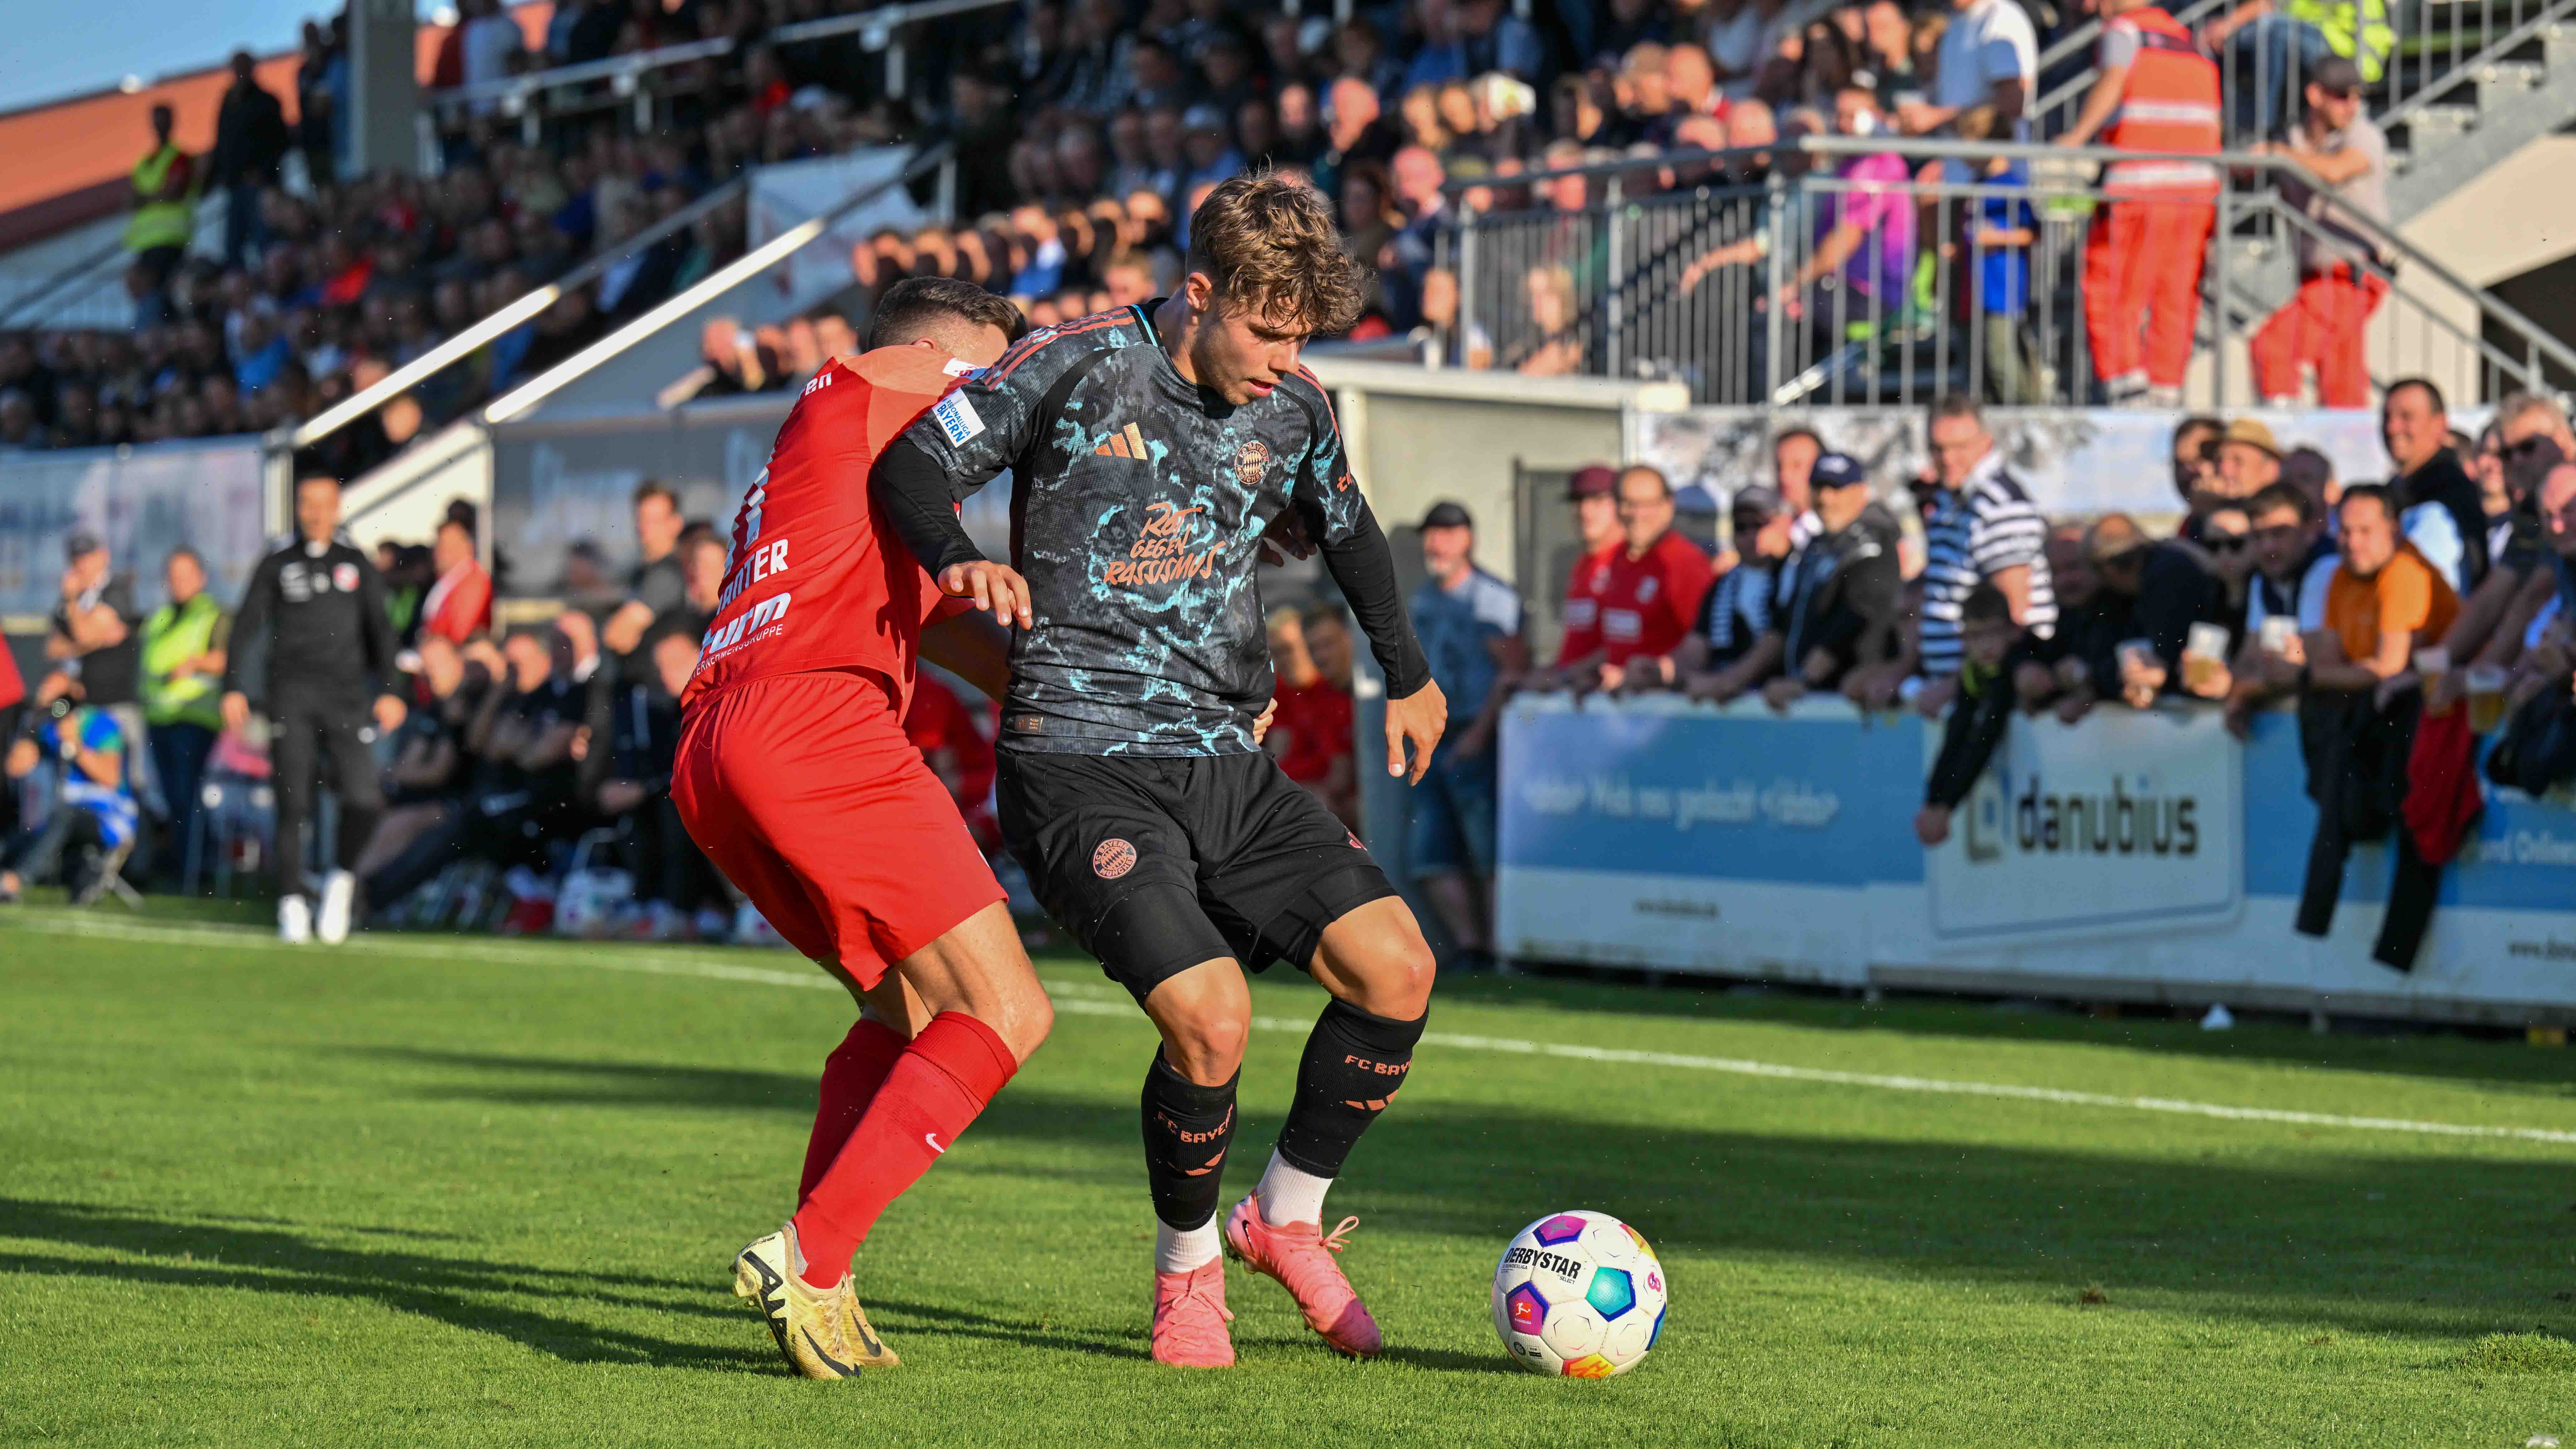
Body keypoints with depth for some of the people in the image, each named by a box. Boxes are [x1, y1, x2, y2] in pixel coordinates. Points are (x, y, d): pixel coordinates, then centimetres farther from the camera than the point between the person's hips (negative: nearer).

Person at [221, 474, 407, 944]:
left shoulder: (356, 565, 12)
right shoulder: (277, 565, 9)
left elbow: (380, 631, 13)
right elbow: (246, 627, 6)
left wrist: (389, 691, 3)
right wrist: (234, 689, -4)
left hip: (345, 695, 1)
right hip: (290, 694, -1)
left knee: (363, 799, -13)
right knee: (293, 801, -8)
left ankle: (341, 877, 11)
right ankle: (292, 902, -2)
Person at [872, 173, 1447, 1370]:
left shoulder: (1293, 412, 8)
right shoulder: (1082, 367, -8)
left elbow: (1347, 530, 27)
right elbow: (912, 465, -5)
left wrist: (1408, 677, 36)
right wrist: (959, 559, -26)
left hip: (1225, 769, 6)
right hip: (1080, 766, -6)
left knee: (1397, 967, -10)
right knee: (1211, 1019, -23)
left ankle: (1287, 1215, 14)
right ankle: (1187, 1265, 6)